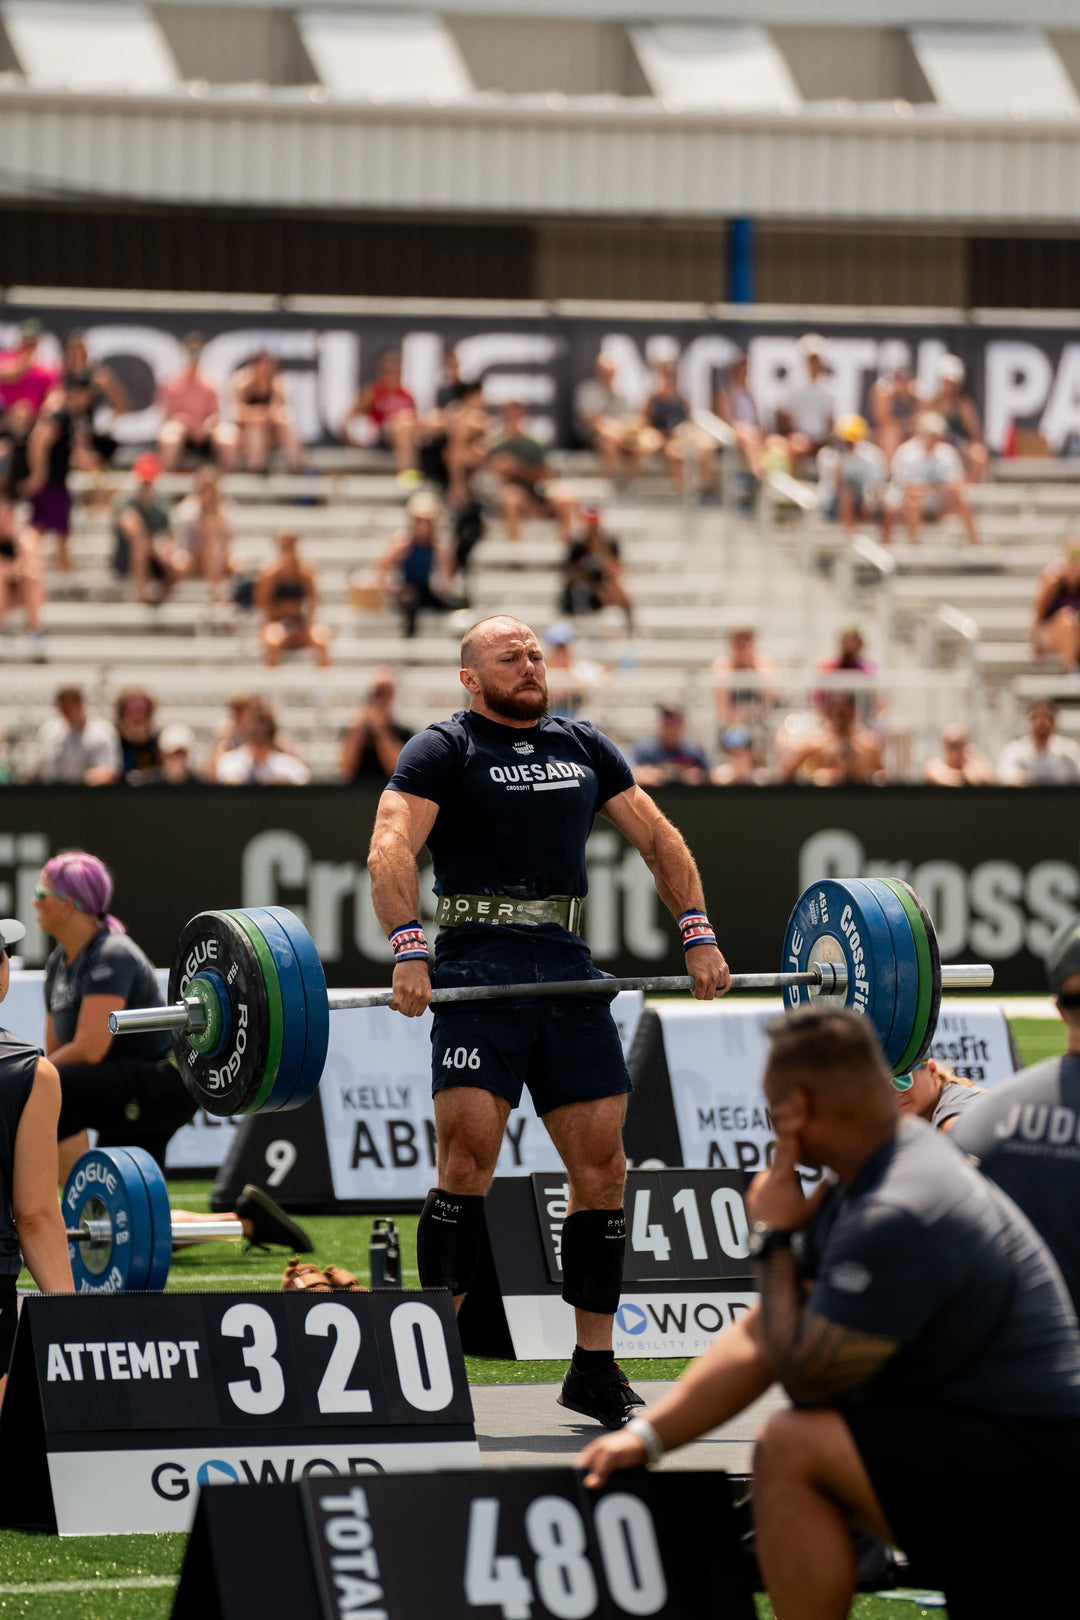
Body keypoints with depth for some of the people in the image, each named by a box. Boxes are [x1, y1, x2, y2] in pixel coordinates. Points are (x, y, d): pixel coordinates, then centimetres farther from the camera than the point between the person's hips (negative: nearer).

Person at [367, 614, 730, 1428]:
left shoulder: (583, 746, 17)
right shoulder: (445, 750, 1)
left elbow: (659, 839, 20)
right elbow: (391, 850, -13)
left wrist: (698, 934, 8)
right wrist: (410, 952, -27)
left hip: (568, 968, 5)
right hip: (479, 965, -5)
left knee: (602, 1163, 2)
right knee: (469, 1157, -15)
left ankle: (595, 1368, 11)